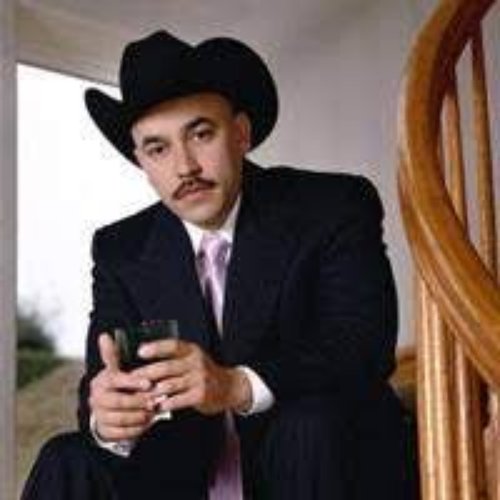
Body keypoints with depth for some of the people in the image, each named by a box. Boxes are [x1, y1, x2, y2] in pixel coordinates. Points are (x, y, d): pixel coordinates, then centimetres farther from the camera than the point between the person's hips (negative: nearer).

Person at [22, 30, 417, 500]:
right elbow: (103, 376, -3)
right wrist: (105, 420, -30)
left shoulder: (336, 208, -6)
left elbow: (368, 346, -19)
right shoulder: (121, 252, 5)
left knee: (310, 426, -33)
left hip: (335, 460, -2)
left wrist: (238, 387, -36)